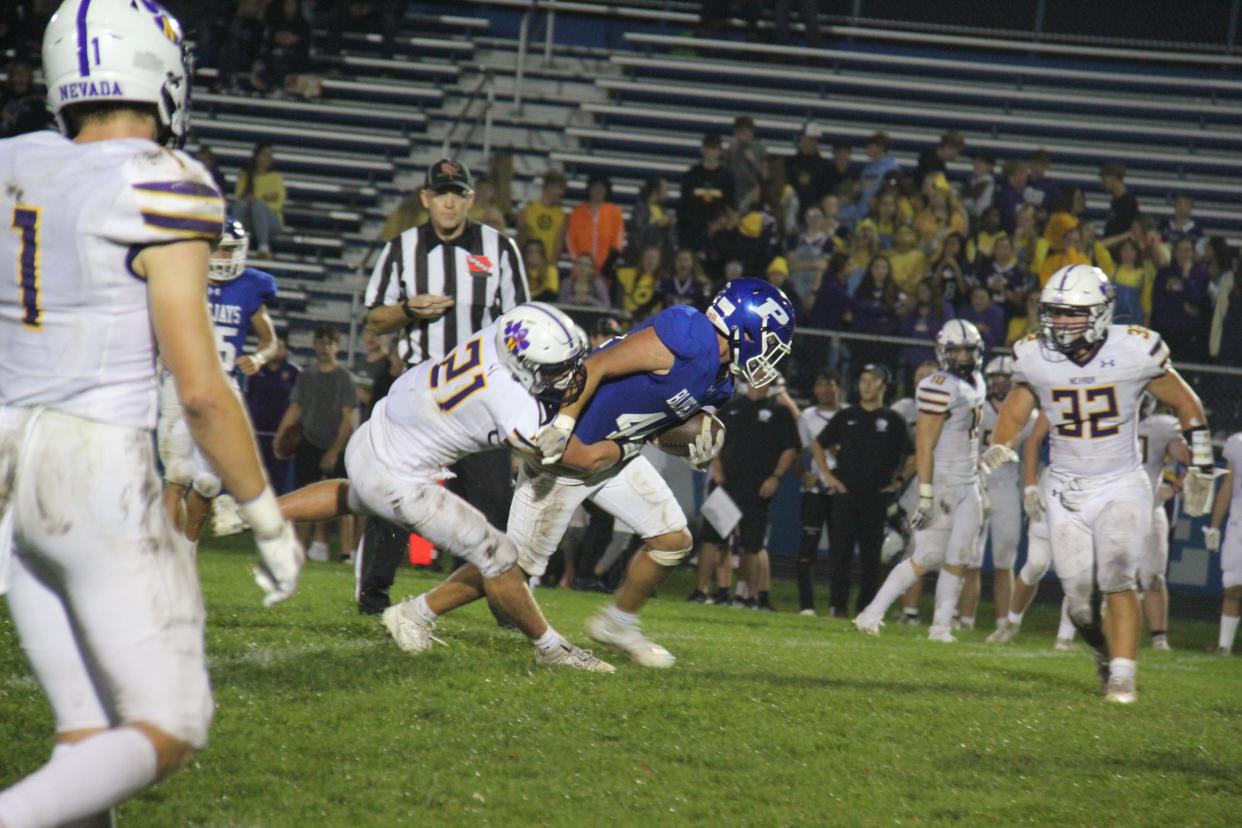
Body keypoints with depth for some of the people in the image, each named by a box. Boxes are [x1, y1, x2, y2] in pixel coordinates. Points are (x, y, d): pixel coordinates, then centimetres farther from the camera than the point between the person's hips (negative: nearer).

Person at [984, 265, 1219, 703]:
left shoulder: (1135, 351, -12)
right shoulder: (1035, 356, -5)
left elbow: (1187, 405, 2)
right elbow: (1016, 408, 13)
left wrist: (1201, 466, 6)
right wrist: (997, 449, -6)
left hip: (1121, 486, -3)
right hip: (1066, 488, 3)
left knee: (1117, 580, -17)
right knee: (1078, 592, 3)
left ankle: (1122, 677, -13)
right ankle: (1104, 650, 32)